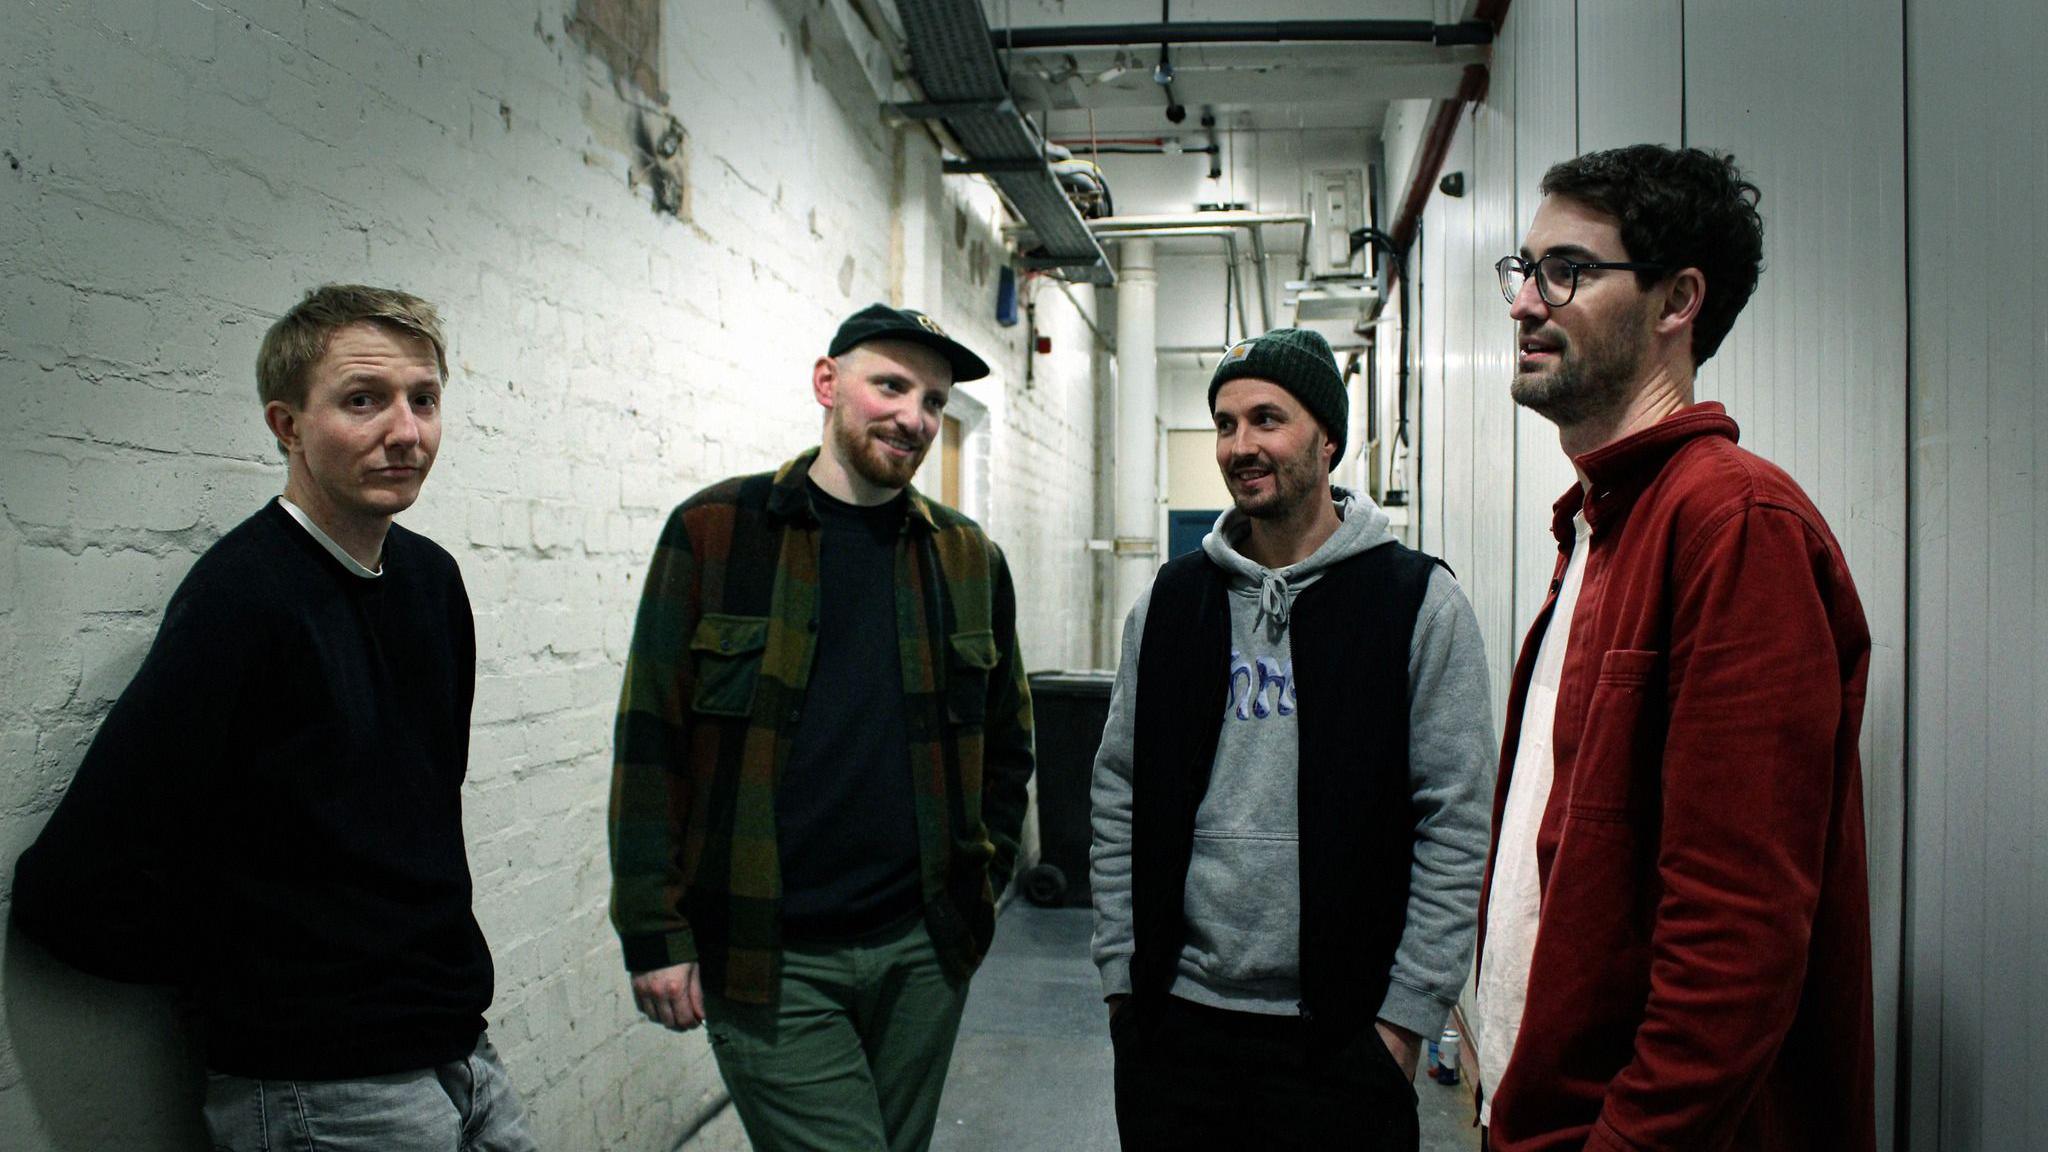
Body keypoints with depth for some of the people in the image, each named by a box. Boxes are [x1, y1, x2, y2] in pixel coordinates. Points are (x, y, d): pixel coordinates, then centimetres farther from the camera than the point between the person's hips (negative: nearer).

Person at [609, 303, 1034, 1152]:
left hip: (923, 948, 4)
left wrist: (982, 882, 7)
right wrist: (654, 934, -7)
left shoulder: (969, 558, 7)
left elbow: (1006, 740, 16)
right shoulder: (714, 532, -3)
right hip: (769, 962, -4)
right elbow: (651, 741, -4)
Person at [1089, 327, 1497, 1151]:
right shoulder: (1171, 602, 6)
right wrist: (1119, 970, 4)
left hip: (1339, 1036, -3)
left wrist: (1406, 1013, -9)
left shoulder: (1418, 602, -5)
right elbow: (1121, 798, 8)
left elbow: (1457, 828, -7)